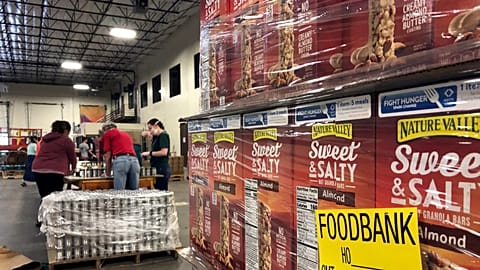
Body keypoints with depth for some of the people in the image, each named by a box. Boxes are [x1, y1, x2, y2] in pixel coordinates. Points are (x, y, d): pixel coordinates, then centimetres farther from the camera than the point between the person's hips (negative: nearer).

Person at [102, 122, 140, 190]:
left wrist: (108, 172, 20)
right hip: (134, 160, 6)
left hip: (120, 160, -6)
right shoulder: (126, 134, 34)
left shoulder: (107, 133, 16)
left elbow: (108, 155, 9)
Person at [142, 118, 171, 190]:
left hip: (162, 168, -9)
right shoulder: (157, 136, 16)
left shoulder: (163, 135, -10)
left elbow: (164, 152, -21)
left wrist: (150, 153, -12)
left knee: (161, 191, -9)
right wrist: (147, 134, 11)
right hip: (158, 168, 9)